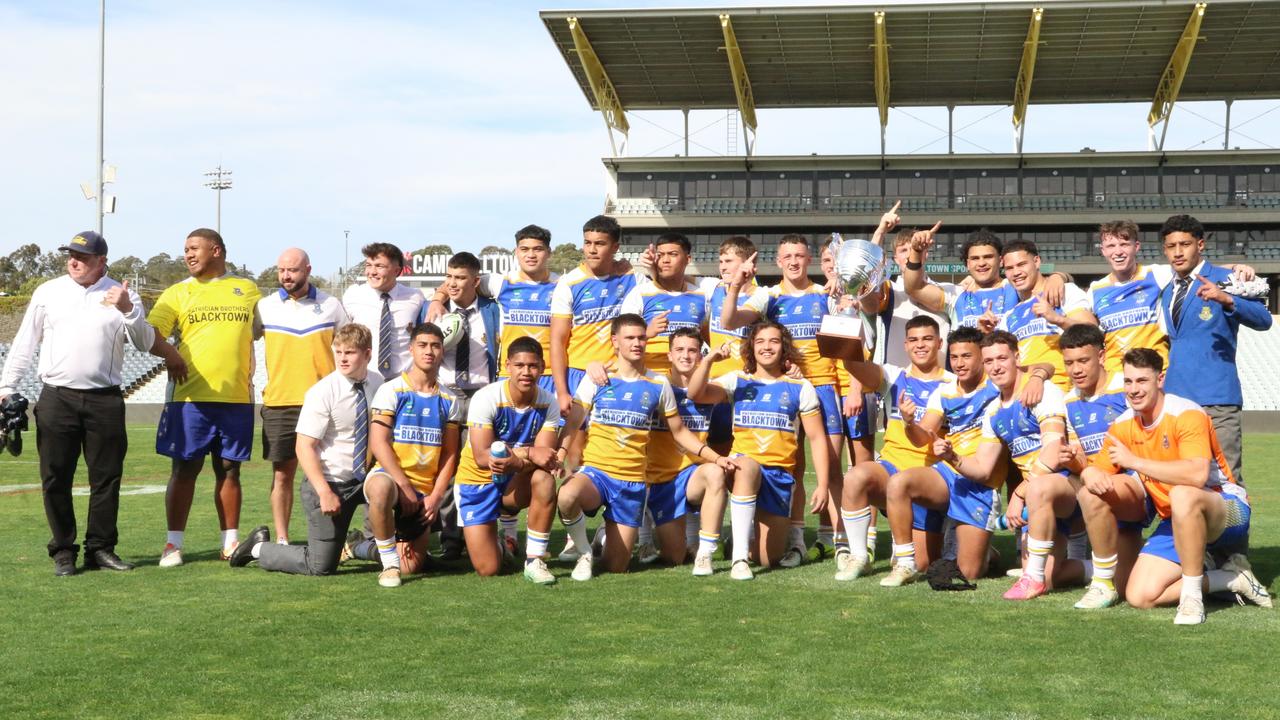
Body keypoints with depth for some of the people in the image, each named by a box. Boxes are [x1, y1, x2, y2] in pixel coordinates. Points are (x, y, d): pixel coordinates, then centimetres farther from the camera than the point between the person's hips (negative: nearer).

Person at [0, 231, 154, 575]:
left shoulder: (122, 295, 6)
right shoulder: (47, 292, 10)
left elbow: (145, 343, -2)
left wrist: (128, 310, -17)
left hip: (105, 401, 0)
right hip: (56, 398, 1)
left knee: (107, 477, 3)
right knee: (55, 478, 1)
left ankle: (100, 548, 12)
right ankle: (63, 552, 10)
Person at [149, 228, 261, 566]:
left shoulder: (247, 290, 12)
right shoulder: (178, 293, 8)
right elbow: (149, 333, -2)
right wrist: (170, 354, -20)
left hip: (237, 398, 1)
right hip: (190, 396, -1)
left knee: (229, 469, 7)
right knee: (185, 469, 1)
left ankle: (231, 542, 14)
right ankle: (173, 544, 7)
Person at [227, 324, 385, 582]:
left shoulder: (378, 384, -1)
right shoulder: (322, 393, -16)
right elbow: (304, 447, -17)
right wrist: (325, 492, -24)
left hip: (363, 479, 5)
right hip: (329, 482, -5)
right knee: (320, 567, -3)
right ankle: (259, 548, 22)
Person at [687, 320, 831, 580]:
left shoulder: (800, 388, 7)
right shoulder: (737, 381, 8)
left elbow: (817, 439, 5)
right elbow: (695, 394, -5)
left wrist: (823, 485, -3)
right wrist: (708, 361, -20)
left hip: (780, 474, 1)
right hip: (742, 468, -1)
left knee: (768, 559, -3)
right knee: (749, 465, -41)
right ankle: (739, 558, -39)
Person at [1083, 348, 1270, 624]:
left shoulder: (1186, 414, -20)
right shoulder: (1124, 425, 1)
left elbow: (1197, 475, -36)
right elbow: (1098, 470, 6)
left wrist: (1133, 461, -34)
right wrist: (1091, 474, -19)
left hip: (1228, 511, -7)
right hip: (1175, 522, 7)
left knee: (1183, 494, -42)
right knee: (1140, 596, -12)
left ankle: (1192, 595, -26)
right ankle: (1231, 579, 4)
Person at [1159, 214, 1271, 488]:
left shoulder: (1224, 280, 1)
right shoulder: (1166, 290, 19)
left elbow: (1263, 319, -12)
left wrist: (1226, 300, -28)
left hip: (1215, 399, -6)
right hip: (1175, 396, 6)